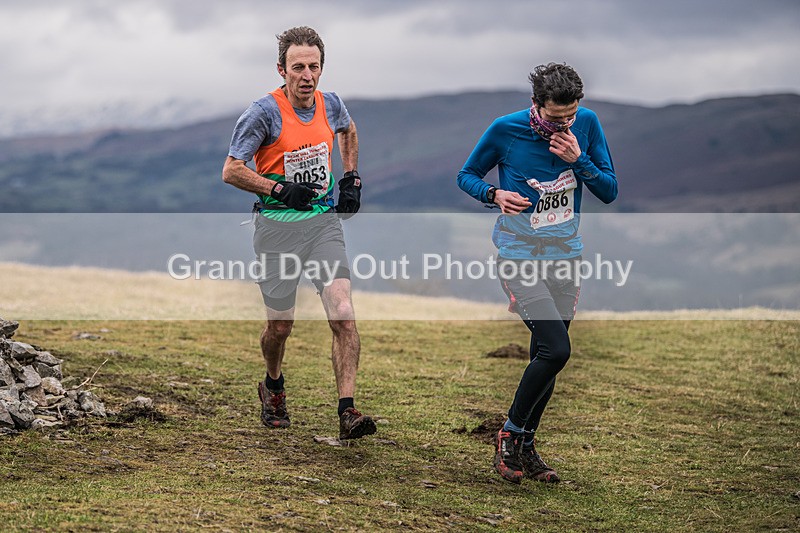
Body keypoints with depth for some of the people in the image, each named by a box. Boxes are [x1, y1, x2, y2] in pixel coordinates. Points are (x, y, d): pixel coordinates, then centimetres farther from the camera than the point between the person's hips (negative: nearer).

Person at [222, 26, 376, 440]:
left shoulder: (330, 105, 2)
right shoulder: (265, 112, -13)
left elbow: (348, 131, 27)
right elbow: (231, 171, -10)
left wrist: (352, 179, 17)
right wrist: (280, 190, -17)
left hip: (323, 220, 3)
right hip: (277, 226, -3)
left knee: (343, 312, -14)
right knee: (281, 324, 6)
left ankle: (347, 413, -16)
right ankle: (273, 388, 38)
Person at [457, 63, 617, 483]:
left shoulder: (586, 124, -3)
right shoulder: (505, 130, -11)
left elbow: (609, 191, 1)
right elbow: (466, 176, 3)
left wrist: (578, 159, -16)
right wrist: (495, 194, -17)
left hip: (564, 253, 5)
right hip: (519, 253, -4)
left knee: (546, 356, 8)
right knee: (555, 348, -18)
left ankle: (524, 447, 22)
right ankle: (509, 435, -1)